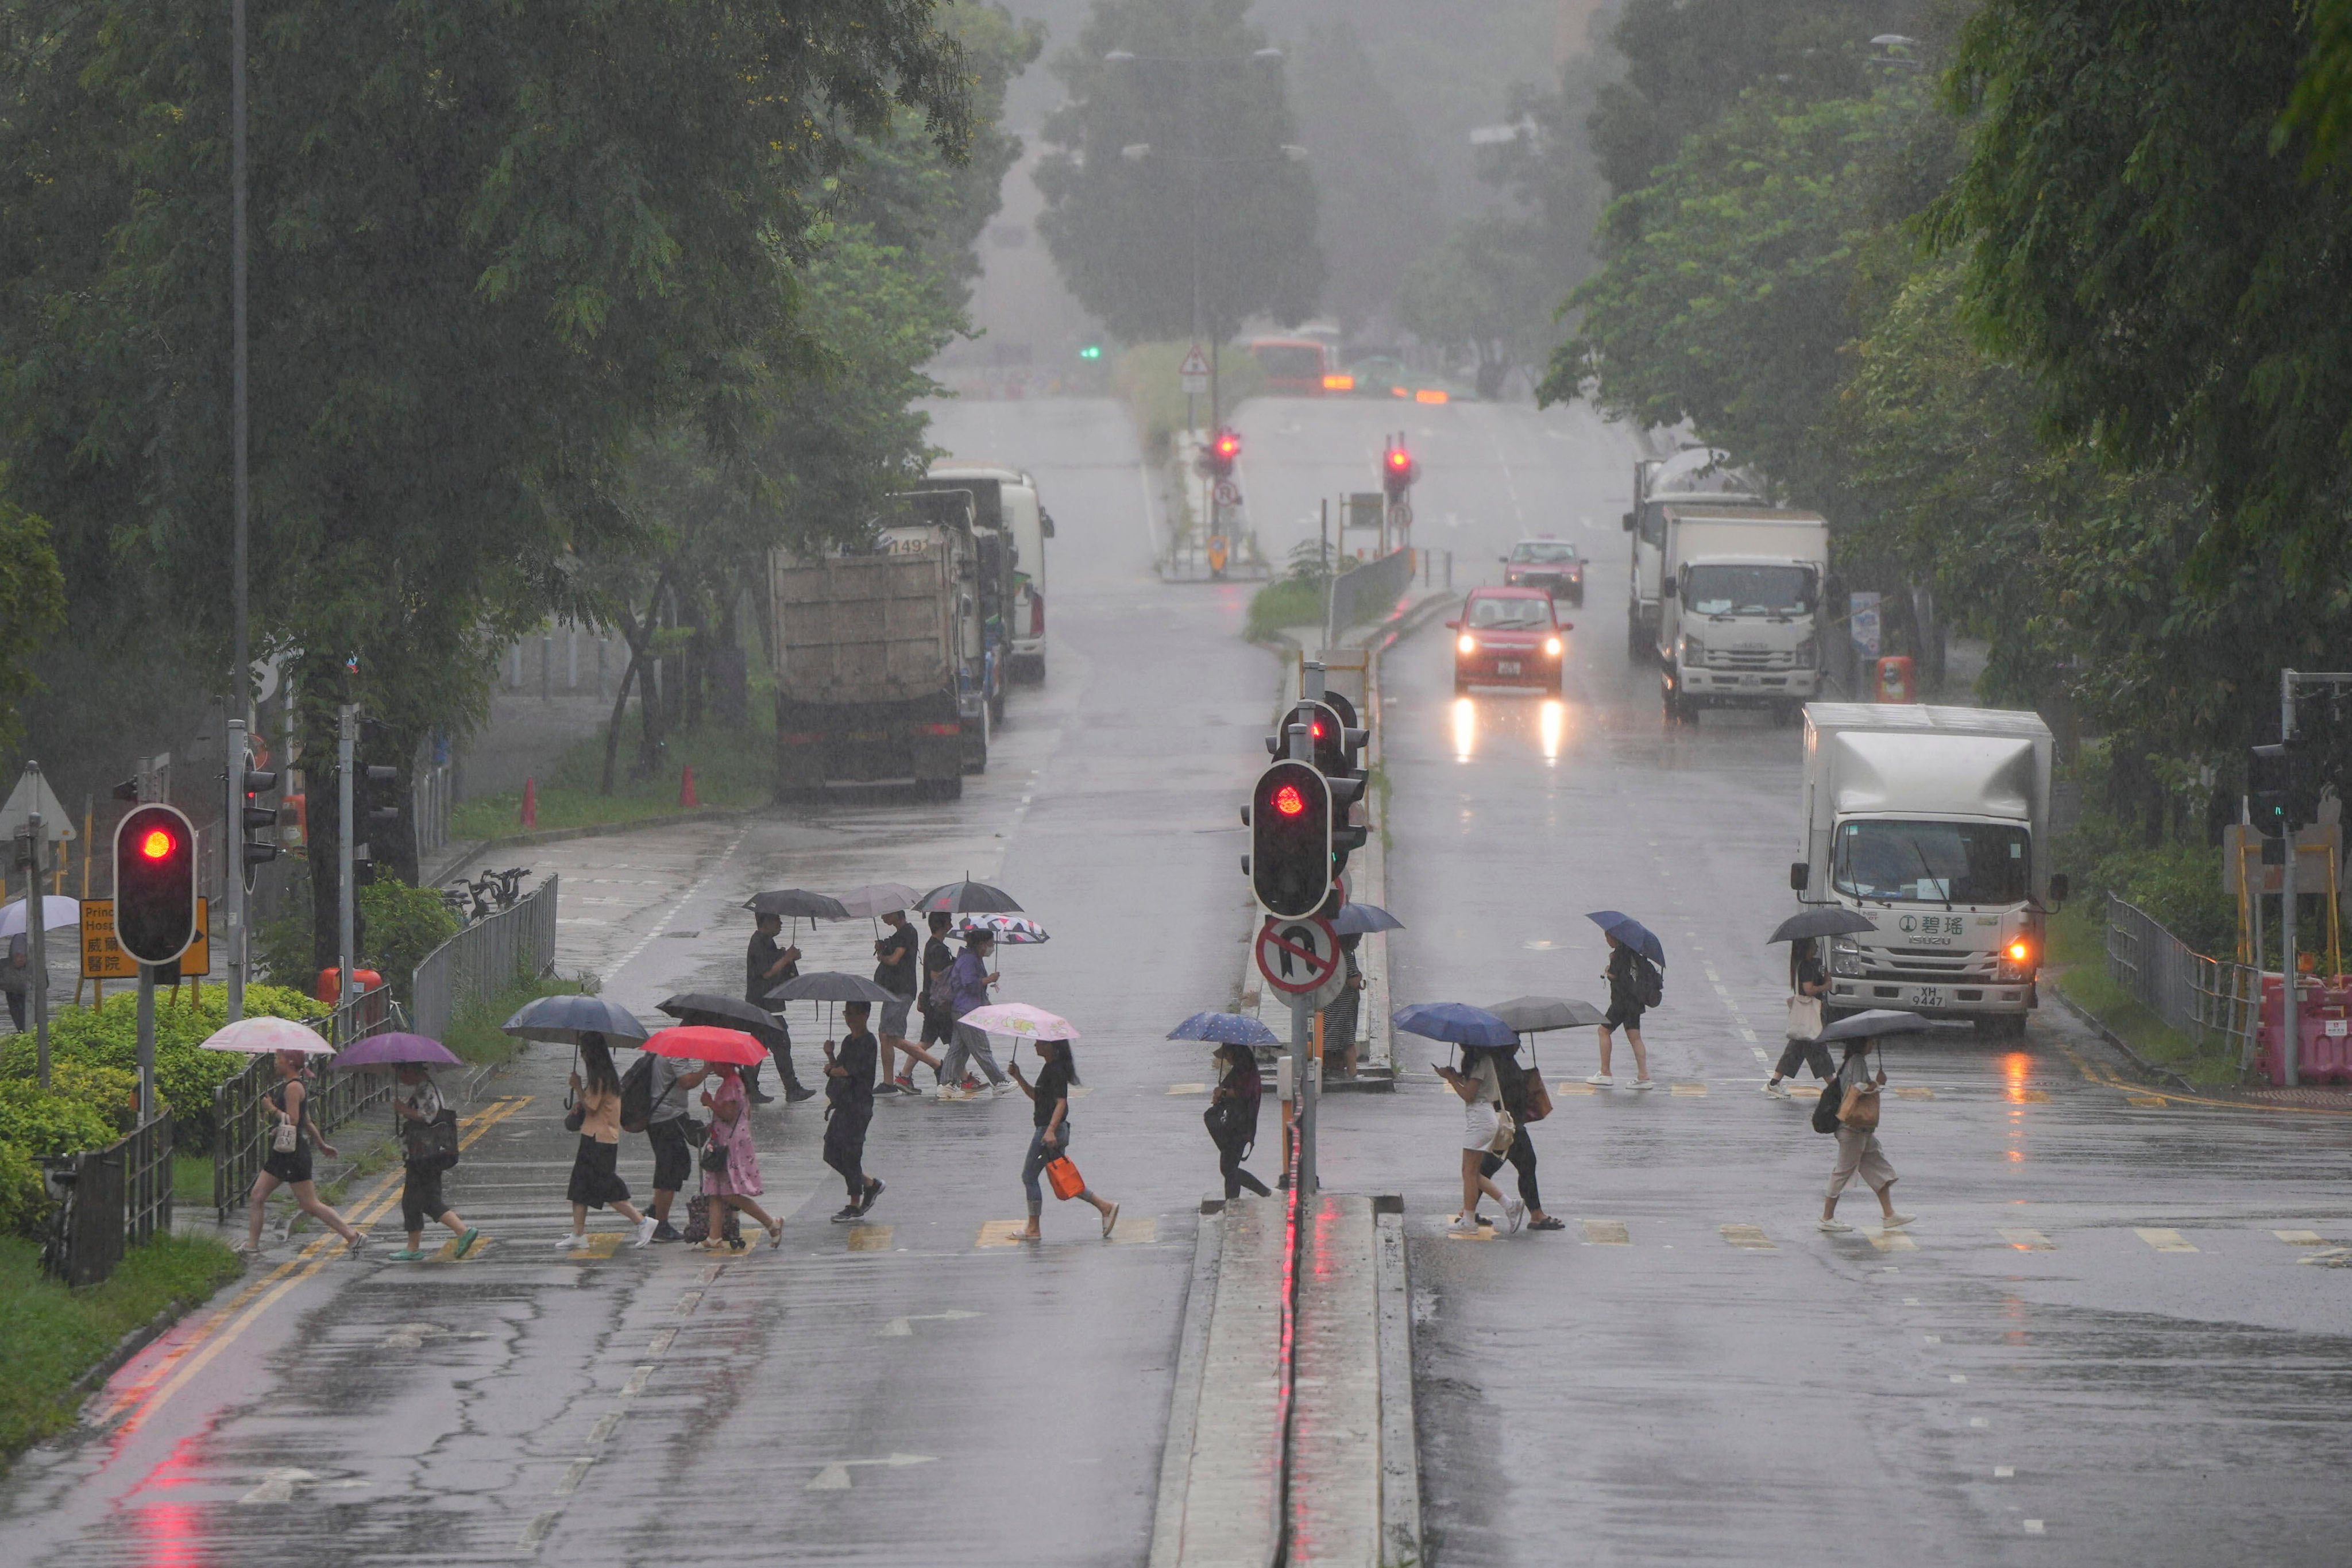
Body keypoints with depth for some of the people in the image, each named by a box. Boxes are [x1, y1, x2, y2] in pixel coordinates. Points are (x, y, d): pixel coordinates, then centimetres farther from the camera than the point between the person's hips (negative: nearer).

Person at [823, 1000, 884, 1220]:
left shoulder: (867, 1042, -13)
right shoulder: (848, 1041, 15)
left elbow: (848, 1070, -20)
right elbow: (838, 1068, 14)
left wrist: (831, 1069, -2)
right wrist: (830, 1055, -4)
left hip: (858, 1105, -9)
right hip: (842, 1105, 9)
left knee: (851, 1154, -5)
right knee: (832, 1154, 10)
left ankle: (855, 1206, 5)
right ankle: (870, 1184, 25)